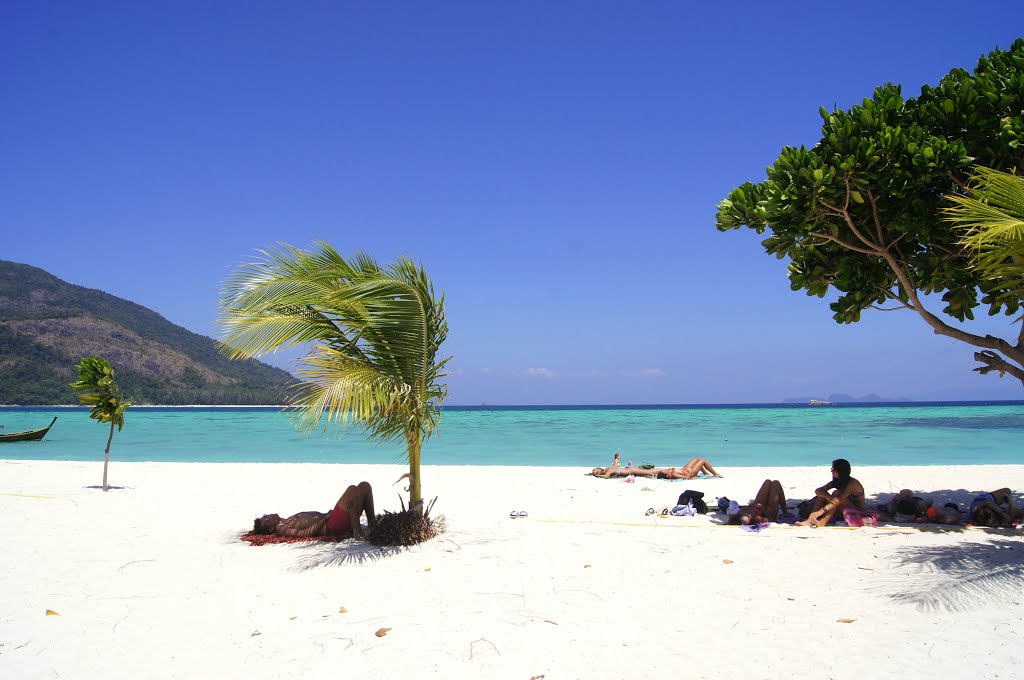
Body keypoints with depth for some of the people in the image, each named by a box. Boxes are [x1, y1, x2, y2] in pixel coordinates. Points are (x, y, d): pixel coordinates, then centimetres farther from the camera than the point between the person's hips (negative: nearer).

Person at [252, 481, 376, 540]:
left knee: (364, 486, 3)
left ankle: (372, 523, 3)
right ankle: (357, 531, -23)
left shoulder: (286, 522, 21)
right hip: (332, 526, -10)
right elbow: (307, 532, -20)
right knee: (352, 490, -29)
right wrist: (326, 517, -15)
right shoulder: (282, 529, -7)